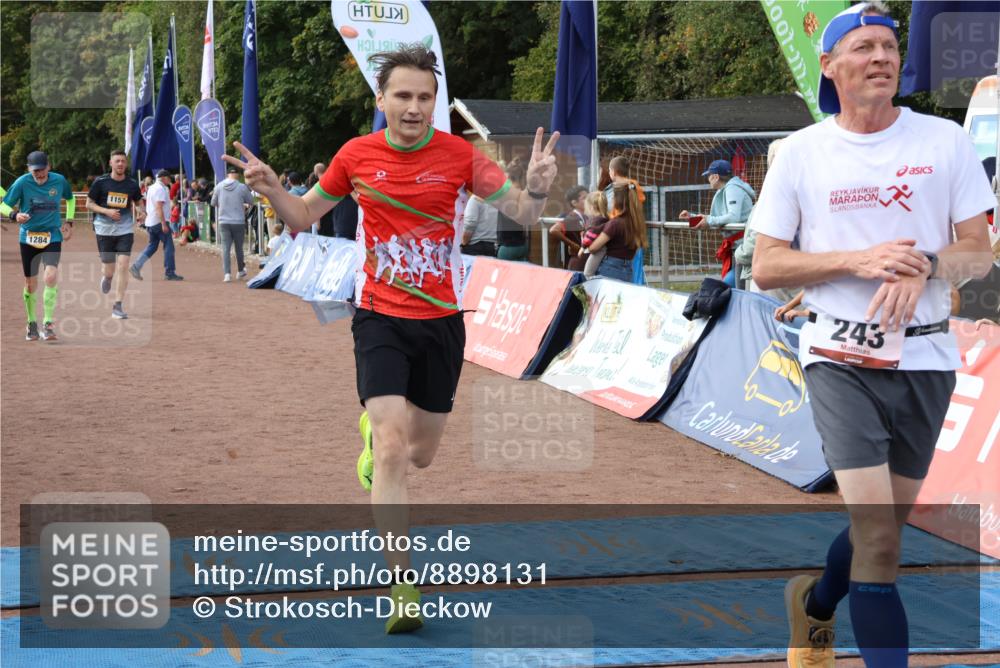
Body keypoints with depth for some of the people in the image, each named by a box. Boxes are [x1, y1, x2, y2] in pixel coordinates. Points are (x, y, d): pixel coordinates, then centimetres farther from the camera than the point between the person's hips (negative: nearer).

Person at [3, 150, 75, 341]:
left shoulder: (59, 181, -5)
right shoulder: (22, 183, -11)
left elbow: (70, 199, 16)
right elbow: (4, 205, -8)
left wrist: (69, 222, 8)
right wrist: (15, 215, -29)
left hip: (52, 236, 0)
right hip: (28, 237, 0)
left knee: (50, 277, -20)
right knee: (30, 284, 7)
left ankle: (48, 323, -10)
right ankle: (32, 323, 27)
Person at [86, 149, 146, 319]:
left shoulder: (132, 184, 1)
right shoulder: (101, 182, -5)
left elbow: (139, 202, 17)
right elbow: (89, 204, 1)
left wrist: (142, 212, -5)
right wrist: (107, 211, -16)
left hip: (125, 230, 1)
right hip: (104, 230, -1)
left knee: (123, 266, -13)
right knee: (110, 271, 6)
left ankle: (118, 306, -7)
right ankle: (106, 277, 46)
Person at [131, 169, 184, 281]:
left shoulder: (151, 188, 16)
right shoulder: (161, 189, -14)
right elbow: (159, 207, -21)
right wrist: (164, 224, -24)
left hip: (150, 222, 9)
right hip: (159, 222, -9)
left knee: (151, 246, 13)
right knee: (168, 246, -3)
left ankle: (136, 267, 3)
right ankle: (169, 273, -2)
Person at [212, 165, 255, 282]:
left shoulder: (219, 187, -1)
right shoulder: (242, 187, -8)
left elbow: (213, 203, 10)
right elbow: (251, 202, 4)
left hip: (224, 222, 1)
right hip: (238, 222, -1)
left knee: (225, 248, 2)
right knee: (239, 248, 14)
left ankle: (227, 273, -10)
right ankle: (240, 271, 29)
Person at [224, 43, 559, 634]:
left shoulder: (459, 156, -7)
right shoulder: (356, 156, -3)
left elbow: (523, 215, -5)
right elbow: (304, 216, 11)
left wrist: (536, 187, -27)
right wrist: (271, 189, -9)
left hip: (441, 322, 1)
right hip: (380, 319, -1)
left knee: (421, 454, 14)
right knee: (392, 450, -16)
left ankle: (374, 429, 52)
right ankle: (403, 589, -12)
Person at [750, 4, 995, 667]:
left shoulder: (945, 140, 3)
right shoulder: (801, 152, 0)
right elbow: (765, 267, -1)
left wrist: (922, 265, -20)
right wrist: (858, 261, -15)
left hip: (925, 359, 3)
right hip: (842, 357, -3)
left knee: (884, 523, 15)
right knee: (879, 538, -14)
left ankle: (815, 603, 43)